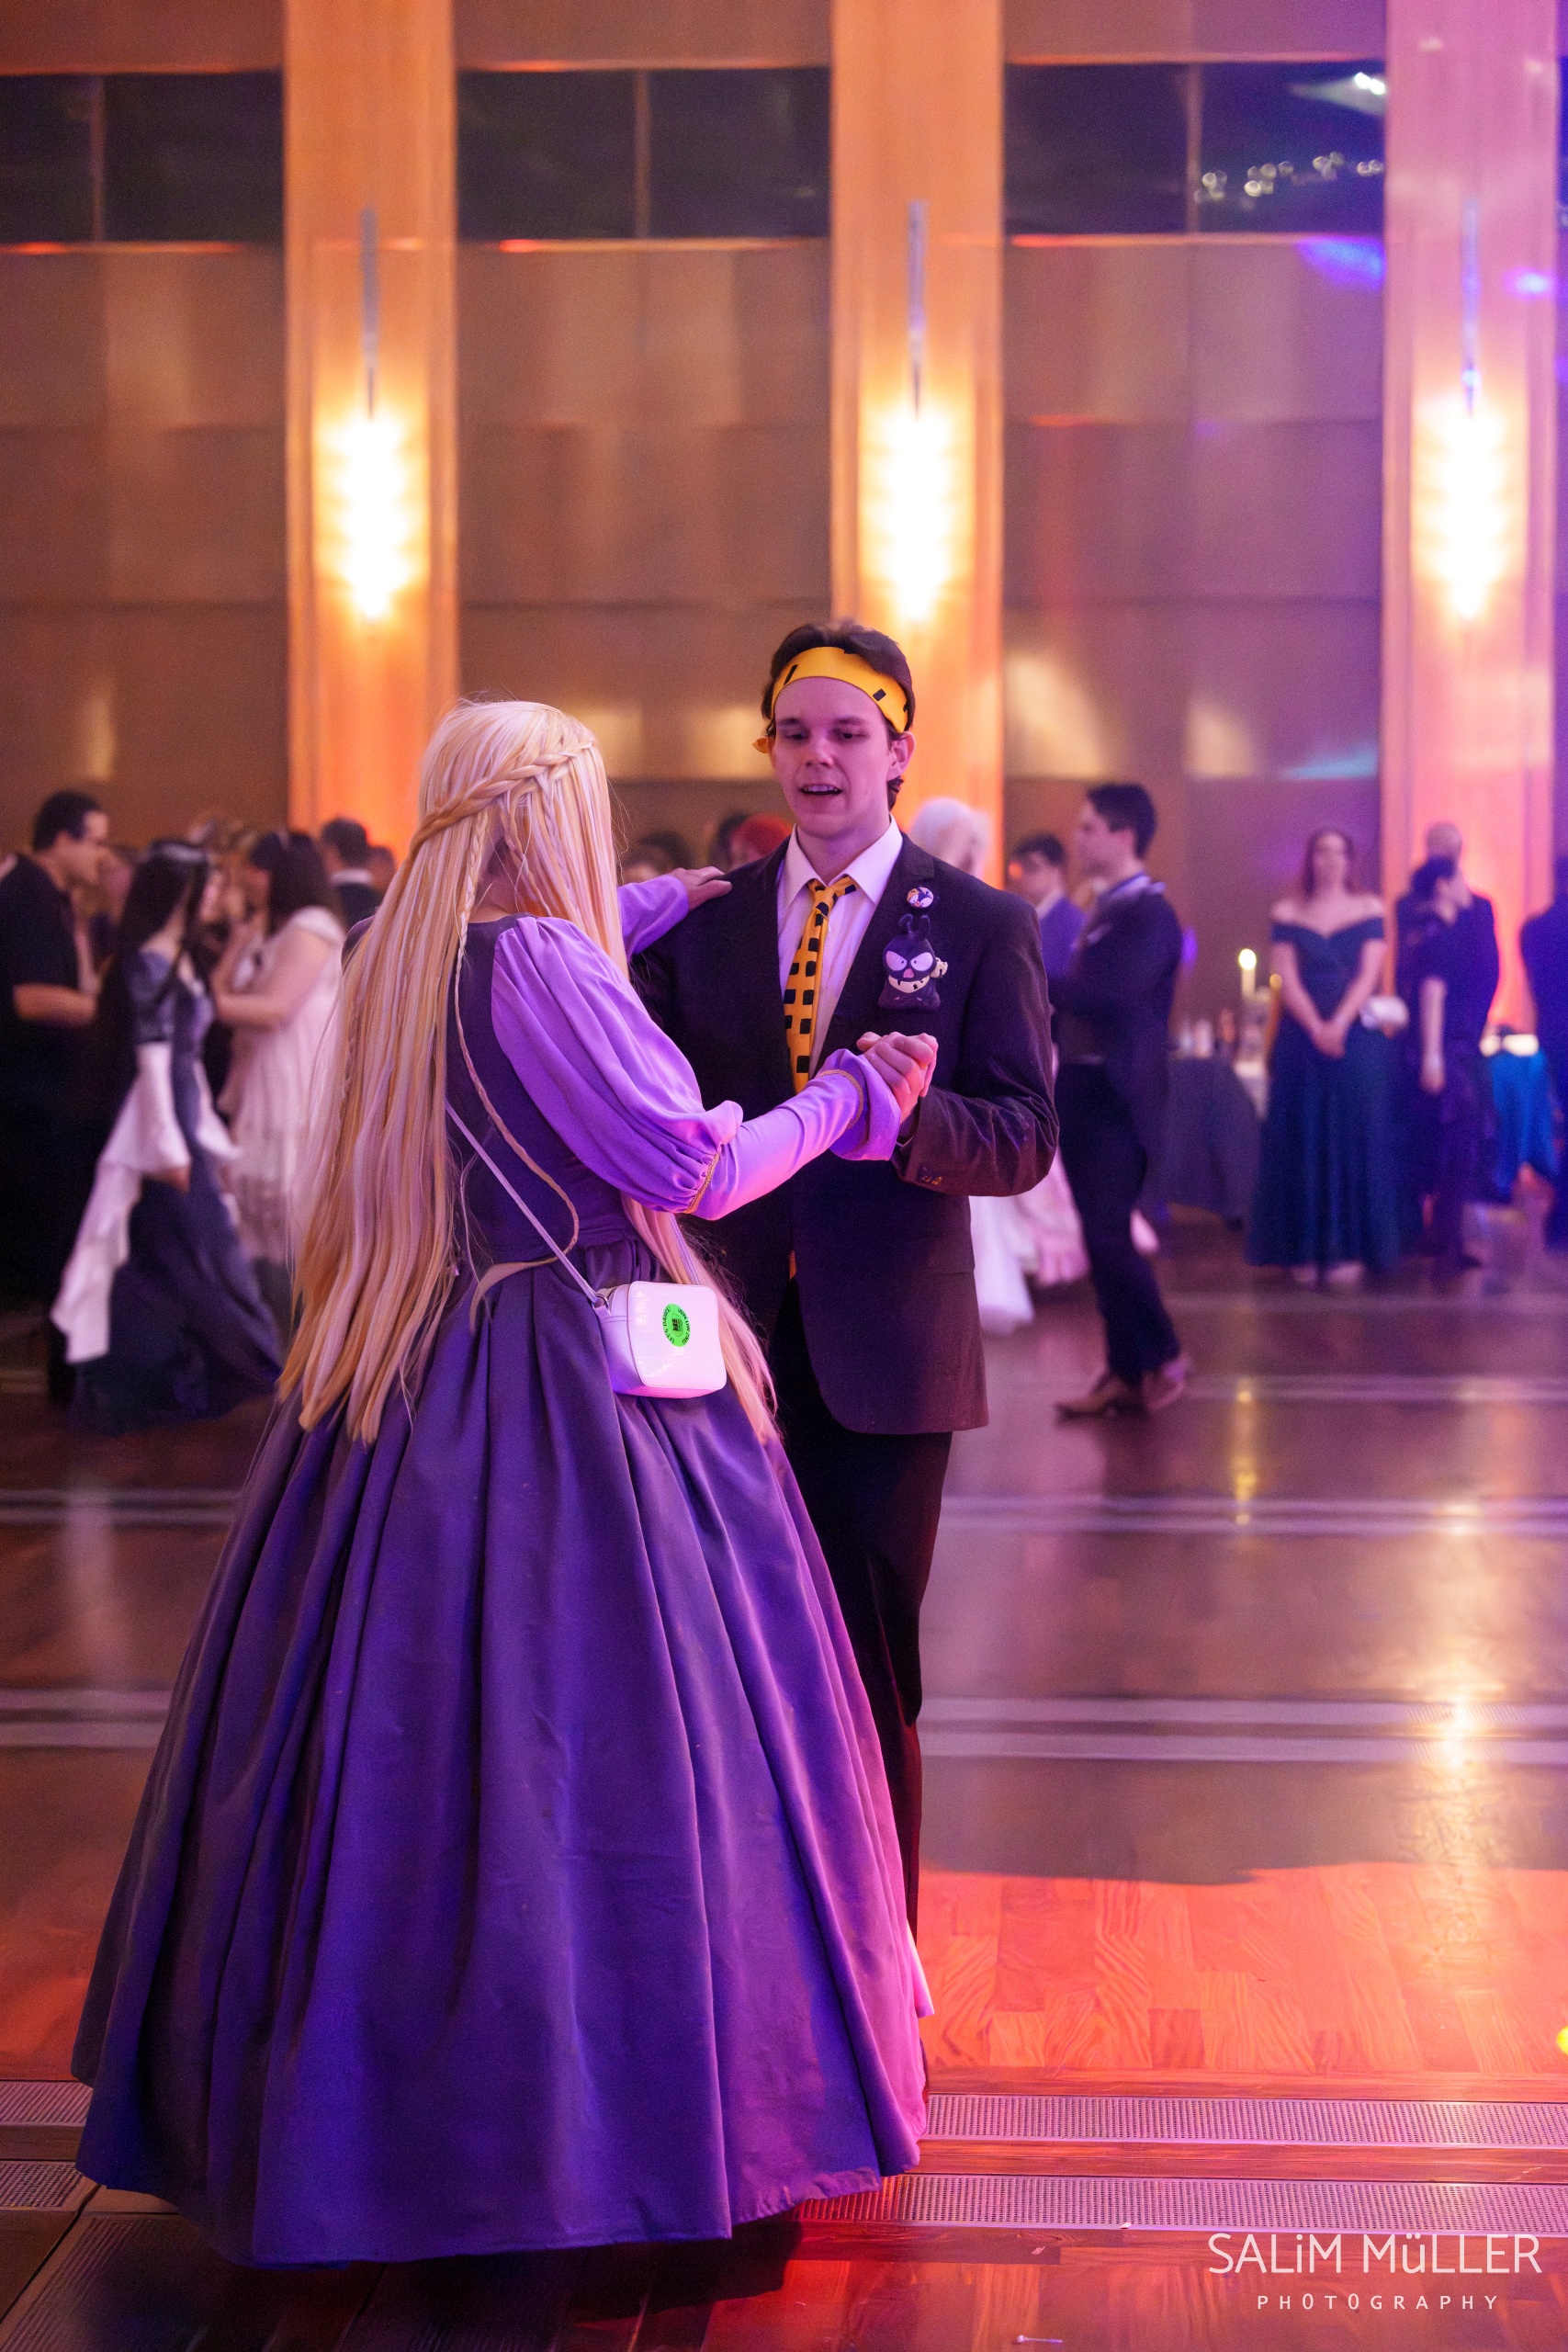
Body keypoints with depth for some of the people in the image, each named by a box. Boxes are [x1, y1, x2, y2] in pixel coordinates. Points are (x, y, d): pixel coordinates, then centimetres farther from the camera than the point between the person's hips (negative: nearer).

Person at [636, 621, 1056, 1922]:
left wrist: (917, 1117, -30)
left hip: (884, 1355, -3)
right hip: (733, 1338, 3)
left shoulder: (982, 926, -2)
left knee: (868, 1666, 6)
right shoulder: (703, 922, 8)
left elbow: (1025, 1140, -9)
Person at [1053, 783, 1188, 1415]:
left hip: (1116, 1096, -9)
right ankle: (1126, 1372, 14)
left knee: (1108, 1234, -10)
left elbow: (1115, 1000, -24)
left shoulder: (1150, 911, -13)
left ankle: (1165, 1356, 5)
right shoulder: (1107, 908, 15)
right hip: (1082, 1090, 9)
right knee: (1101, 1237, 9)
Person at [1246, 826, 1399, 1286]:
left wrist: (1339, 1024, -16)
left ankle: (1350, 1248, 0)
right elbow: (1287, 978, -1)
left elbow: (1368, 974, -3)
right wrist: (1316, 1028, -15)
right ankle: (1305, 1249, 3)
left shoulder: (1369, 909, 6)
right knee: (1302, 1141, -1)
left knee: (1355, 1139, -3)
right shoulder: (1287, 913, 7)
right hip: (1301, 1037, 1)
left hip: (1356, 1037, -1)